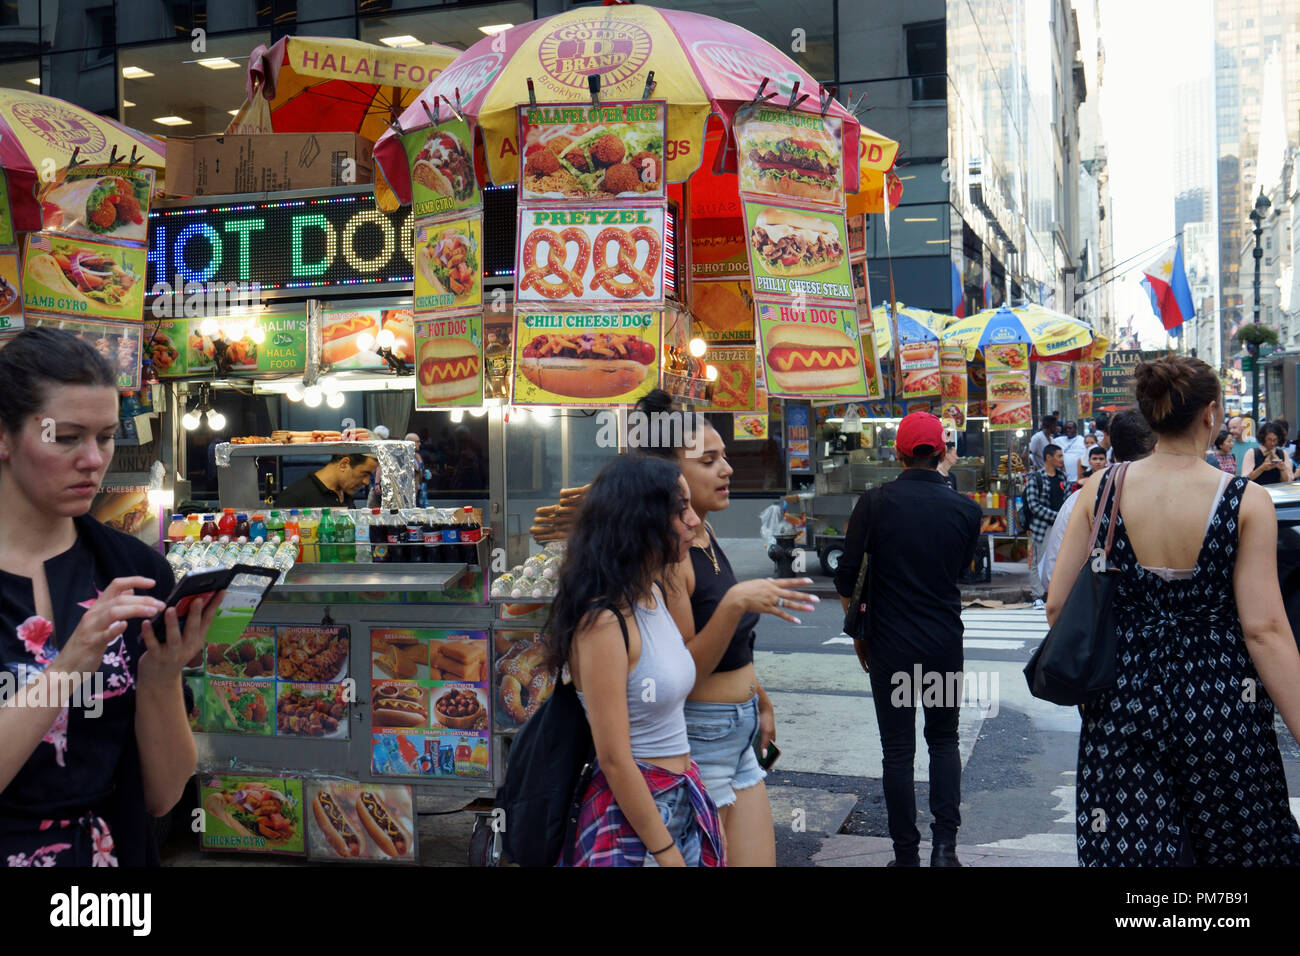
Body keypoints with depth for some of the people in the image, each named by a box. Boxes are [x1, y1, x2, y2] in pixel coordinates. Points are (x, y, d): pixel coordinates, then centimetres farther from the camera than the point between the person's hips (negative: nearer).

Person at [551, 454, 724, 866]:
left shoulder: (654, 594, 3)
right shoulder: (603, 622, -22)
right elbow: (615, 762, -21)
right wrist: (666, 855, -16)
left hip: (683, 801, 8)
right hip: (633, 816, -8)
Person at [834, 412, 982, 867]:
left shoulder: (875, 502, -10)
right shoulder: (965, 509, -5)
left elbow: (846, 576, -7)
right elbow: (962, 567, 9)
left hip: (890, 644, -2)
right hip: (945, 642, 2)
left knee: (898, 749, 7)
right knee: (944, 739, 18)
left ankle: (907, 853, 13)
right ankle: (945, 842, 7)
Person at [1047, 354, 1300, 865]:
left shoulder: (1100, 489, -3)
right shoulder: (1246, 501, -10)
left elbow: (1057, 605, -1)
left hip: (1122, 698, 2)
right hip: (1220, 703, -1)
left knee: (1127, 847, 11)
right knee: (1239, 846, 18)